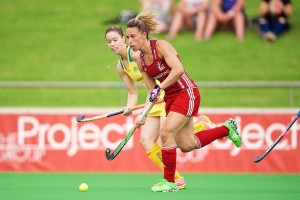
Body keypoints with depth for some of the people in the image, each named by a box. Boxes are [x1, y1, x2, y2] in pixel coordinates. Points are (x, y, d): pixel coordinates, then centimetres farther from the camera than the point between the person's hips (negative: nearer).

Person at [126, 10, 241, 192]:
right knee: (186, 145, 9)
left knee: (166, 133, -18)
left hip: (187, 93, -8)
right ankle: (226, 128, 32)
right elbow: (152, 91, 7)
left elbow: (178, 69, -31)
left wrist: (160, 88, -32)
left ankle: (169, 182, -5)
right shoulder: (140, 61, 4)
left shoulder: (161, 46, -17)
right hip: (171, 97, 8)